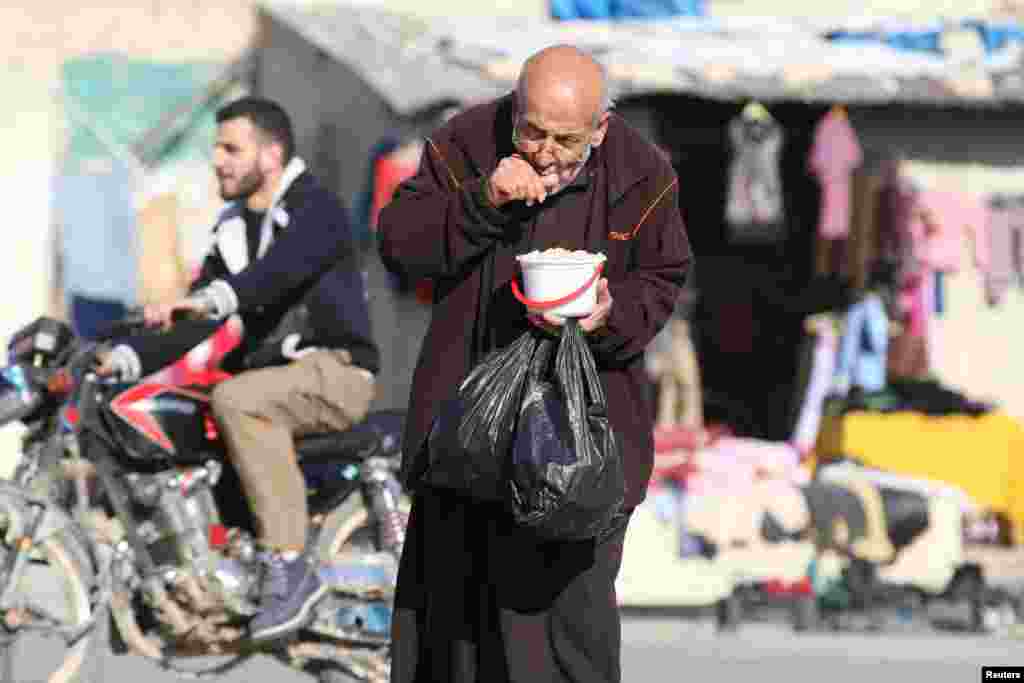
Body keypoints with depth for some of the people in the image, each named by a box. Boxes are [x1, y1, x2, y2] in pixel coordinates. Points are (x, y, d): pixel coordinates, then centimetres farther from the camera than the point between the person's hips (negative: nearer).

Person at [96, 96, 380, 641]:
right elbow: (197, 327, 11)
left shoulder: (316, 209, -10)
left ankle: (289, 566, -35)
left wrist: (214, 297, -50)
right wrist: (128, 357, -5)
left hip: (333, 370, -9)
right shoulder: (232, 230, 15)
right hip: (267, 373, 9)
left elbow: (280, 268, -32)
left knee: (237, 401, -35)